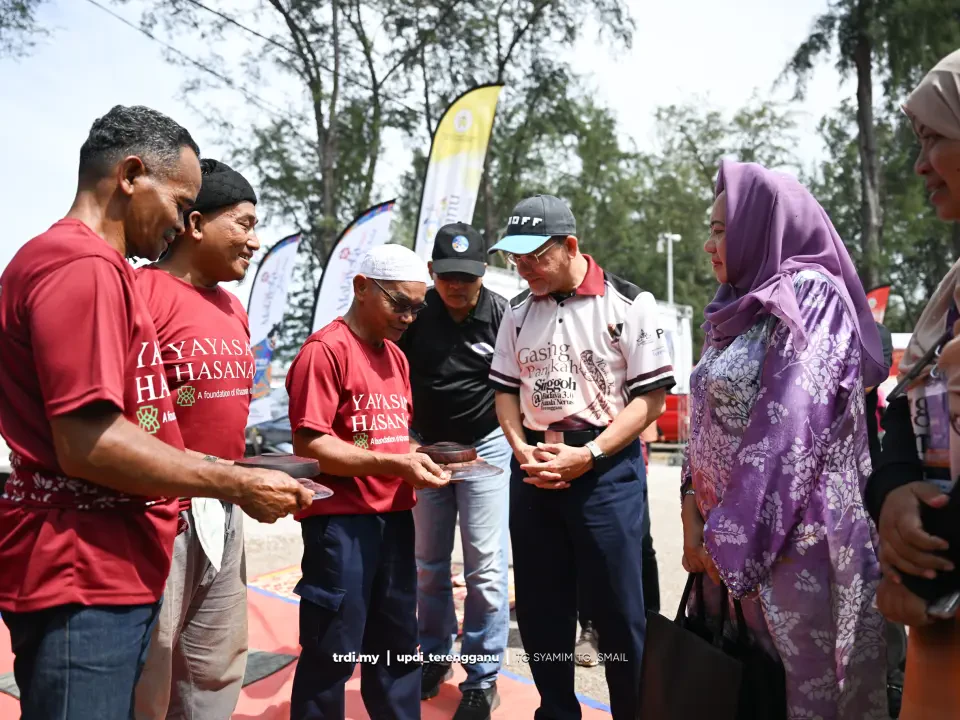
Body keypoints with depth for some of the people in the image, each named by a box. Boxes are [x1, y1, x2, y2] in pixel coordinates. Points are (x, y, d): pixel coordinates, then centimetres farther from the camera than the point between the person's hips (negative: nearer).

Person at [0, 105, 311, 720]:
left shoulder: (85, 264, 16)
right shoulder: (84, 266, -17)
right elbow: (87, 444, -23)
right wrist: (237, 485, -16)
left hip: (107, 570, 10)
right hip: (82, 580, -10)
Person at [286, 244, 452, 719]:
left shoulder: (396, 356, 12)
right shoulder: (325, 349, -13)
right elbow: (309, 443, -18)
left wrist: (421, 457, 1)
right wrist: (394, 465, -23)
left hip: (395, 517, 8)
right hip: (341, 520, -8)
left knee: (399, 643, 18)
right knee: (333, 651, 5)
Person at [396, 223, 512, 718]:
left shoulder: (503, 315, -11)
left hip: (485, 446, -3)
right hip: (425, 447, 3)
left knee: (485, 564, -1)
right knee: (429, 562, 13)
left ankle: (483, 677, 15)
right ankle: (434, 657, 33)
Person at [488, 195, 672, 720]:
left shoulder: (628, 304, -8)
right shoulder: (518, 312, 7)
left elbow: (651, 396, -9)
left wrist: (588, 455, -17)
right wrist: (521, 449, -5)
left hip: (607, 468, -4)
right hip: (533, 470, 5)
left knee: (617, 607, 5)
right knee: (538, 606, 13)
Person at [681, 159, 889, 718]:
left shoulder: (812, 297, -11)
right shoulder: (739, 307, 12)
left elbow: (788, 434, -18)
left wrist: (732, 540, -15)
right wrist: (694, 515, 2)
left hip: (788, 537, -7)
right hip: (730, 537, 7)